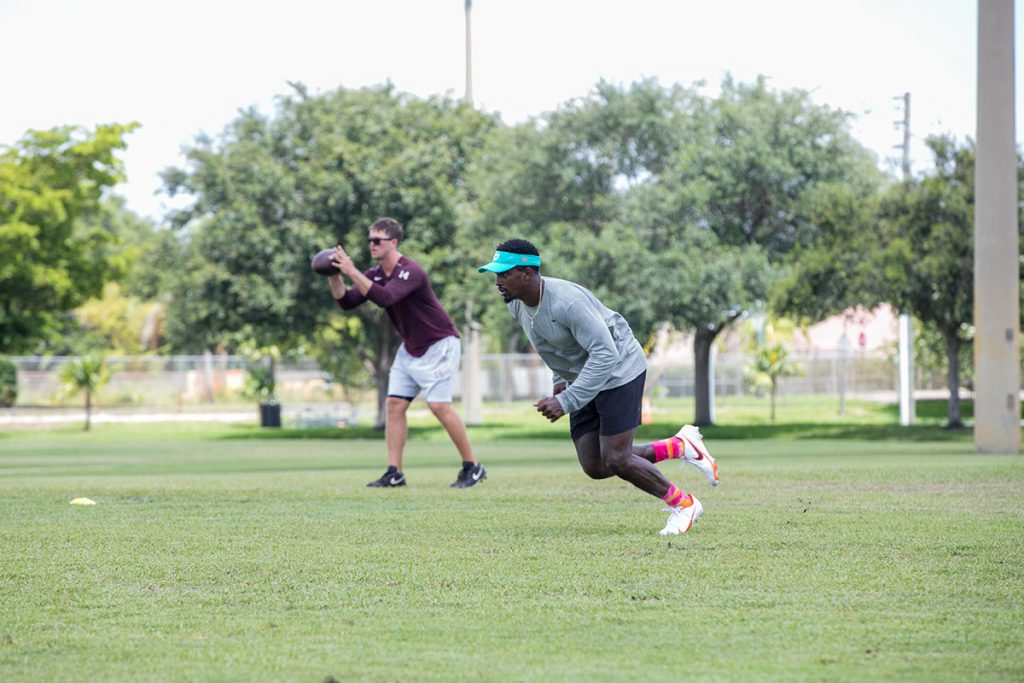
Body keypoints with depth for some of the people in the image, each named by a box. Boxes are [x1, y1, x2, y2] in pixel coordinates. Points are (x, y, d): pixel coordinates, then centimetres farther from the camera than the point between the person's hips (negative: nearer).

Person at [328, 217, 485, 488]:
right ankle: (394, 473, 2)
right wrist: (335, 275, -17)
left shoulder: (410, 272, -24)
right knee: (395, 403, 0)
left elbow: (384, 298, -39)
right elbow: (346, 301, -1)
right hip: (410, 348, 9)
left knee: (439, 404, -15)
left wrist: (352, 272, -39)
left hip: (439, 345, -9)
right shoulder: (376, 274, 3)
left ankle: (472, 468, -4)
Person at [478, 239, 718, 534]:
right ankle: (680, 446, 19)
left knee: (615, 460, -12)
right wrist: (561, 379, 10)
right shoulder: (517, 305, -4)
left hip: (619, 371, -9)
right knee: (595, 468, 3)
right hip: (584, 378, 9)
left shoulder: (566, 301, -31)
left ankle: (684, 504, 12)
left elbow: (605, 354, -33)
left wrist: (566, 401, -35)